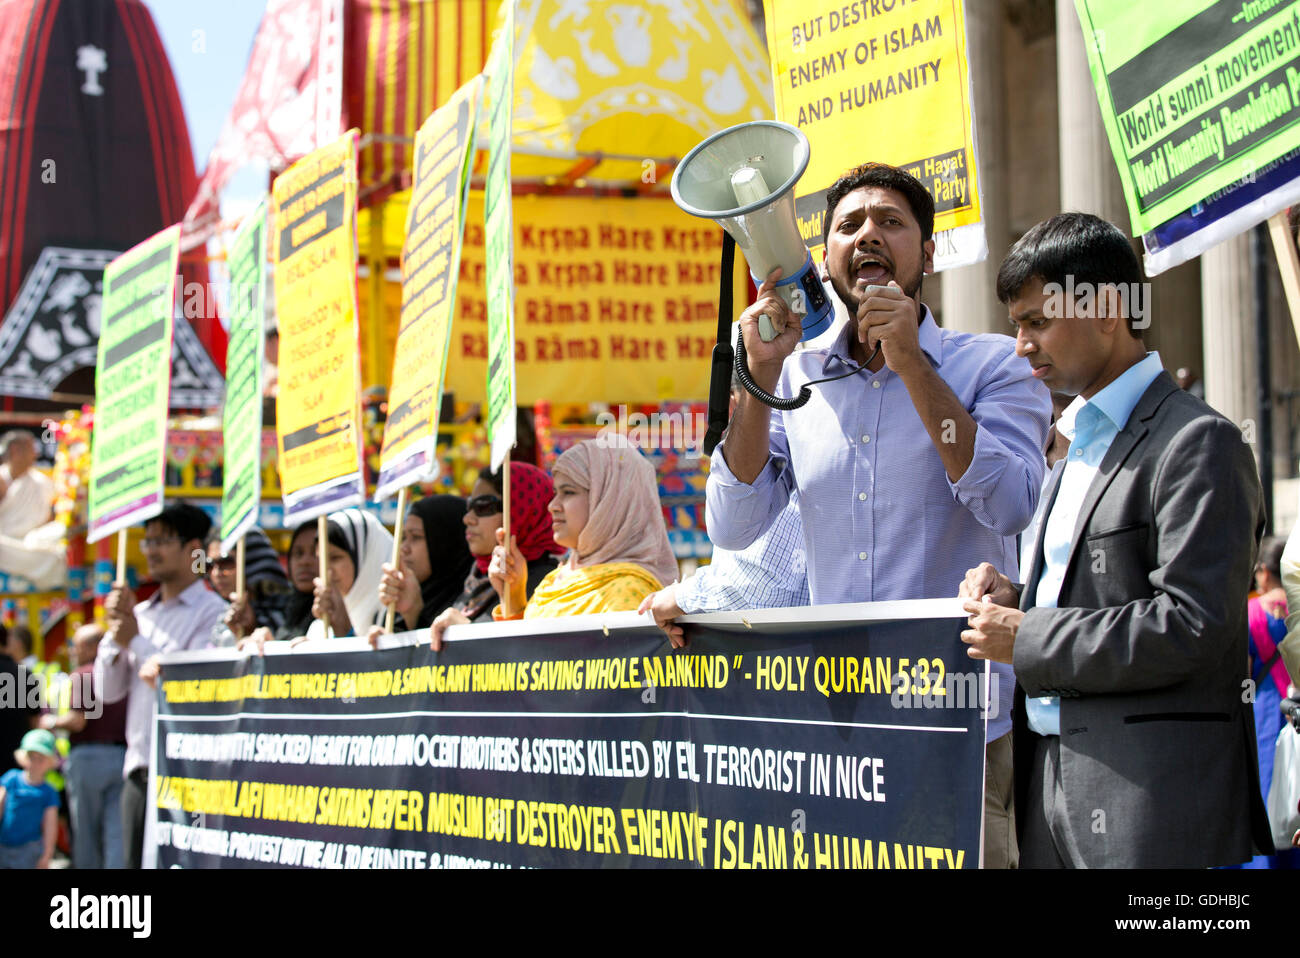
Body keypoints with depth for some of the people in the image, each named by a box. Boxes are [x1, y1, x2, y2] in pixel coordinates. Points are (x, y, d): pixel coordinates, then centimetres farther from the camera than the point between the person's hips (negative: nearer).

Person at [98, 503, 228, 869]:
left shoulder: (213, 612, -5)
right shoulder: (140, 613, 17)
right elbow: (108, 691, 14)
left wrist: (136, 641, -9)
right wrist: (115, 630, 0)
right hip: (138, 769, 7)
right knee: (136, 861, 8)